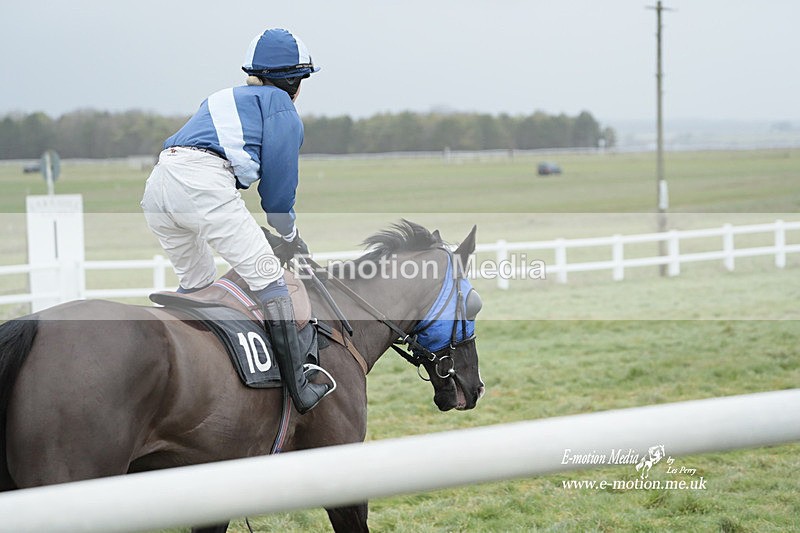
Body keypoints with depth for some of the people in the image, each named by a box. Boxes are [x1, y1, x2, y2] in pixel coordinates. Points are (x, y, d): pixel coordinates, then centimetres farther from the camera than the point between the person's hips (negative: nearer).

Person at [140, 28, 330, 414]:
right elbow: (279, 184, 10)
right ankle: (299, 387, -14)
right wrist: (291, 239, 24)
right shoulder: (279, 105, 14)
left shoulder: (225, 100, 35)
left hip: (158, 187, 8)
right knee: (266, 273, -7)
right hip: (204, 182, -8)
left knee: (196, 284, 25)